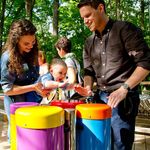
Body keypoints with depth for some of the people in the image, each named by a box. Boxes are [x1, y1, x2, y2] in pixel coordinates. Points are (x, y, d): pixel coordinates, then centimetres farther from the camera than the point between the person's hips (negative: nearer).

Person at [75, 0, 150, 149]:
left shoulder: (125, 29, -7)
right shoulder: (89, 42, 12)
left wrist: (124, 89, -19)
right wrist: (87, 87, -3)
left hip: (124, 98, -6)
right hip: (101, 97, 6)